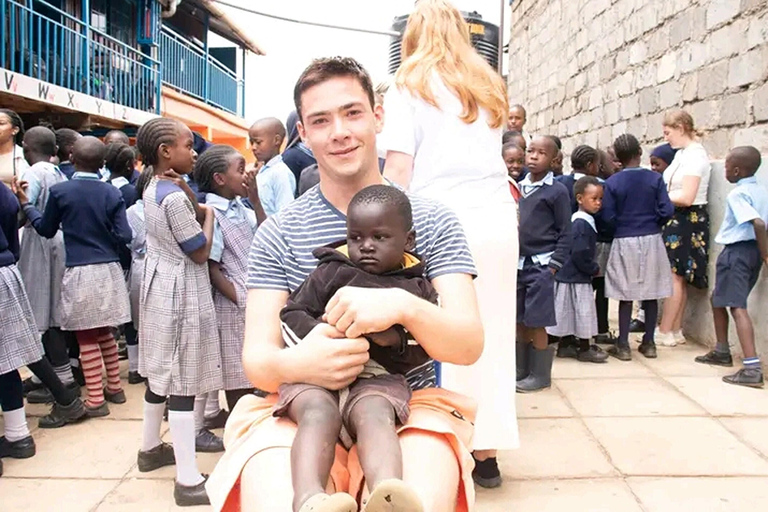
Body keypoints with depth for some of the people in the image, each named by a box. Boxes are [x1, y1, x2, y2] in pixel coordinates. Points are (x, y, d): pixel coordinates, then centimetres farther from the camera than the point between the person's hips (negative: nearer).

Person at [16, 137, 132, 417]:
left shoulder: (59, 191, -7)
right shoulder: (112, 193, -2)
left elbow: (46, 229, 5)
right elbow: (124, 236, -5)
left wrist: (26, 204, 19)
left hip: (79, 272, -3)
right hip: (108, 270, 3)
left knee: (87, 337, 5)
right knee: (104, 332, 19)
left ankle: (95, 399, 8)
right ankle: (114, 387, 27)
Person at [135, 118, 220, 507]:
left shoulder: (153, 189, 8)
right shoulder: (175, 196, -21)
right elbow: (200, 253, -16)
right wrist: (209, 214, -3)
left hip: (161, 285, 10)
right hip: (182, 292, -10)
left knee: (161, 374, 21)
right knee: (183, 383, -6)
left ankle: (151, 447, 38)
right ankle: (189, 480, 0)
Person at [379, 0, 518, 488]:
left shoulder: (410, 85, 6)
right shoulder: (489, 85, 20)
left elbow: (399, 167, -4)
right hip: (497, 217, 5)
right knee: (491, 333, 9)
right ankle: (487, 451, 17)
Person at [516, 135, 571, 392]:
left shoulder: (557, 191, -6)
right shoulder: (518, 187, 11)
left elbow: (565, 232, -6)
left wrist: (554, 265, -12)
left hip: (540, 265, -5)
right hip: (517, 263, 5)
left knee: (536, 322, 0)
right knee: (520, 321, 12)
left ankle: (540, 374, 14)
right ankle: (521, 370, 25)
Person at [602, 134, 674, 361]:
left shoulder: (612, 182, -7)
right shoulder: (655, 178, -4)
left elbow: (608, 217, -10)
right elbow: (666, 211, -8)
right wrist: (654, 224, 11)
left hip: (624, 241, -1)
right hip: (651, 240, 2)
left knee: (626, 295, 5)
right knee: (650, 293, 10)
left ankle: (623, 345, 8)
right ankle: (649, 342, 18)